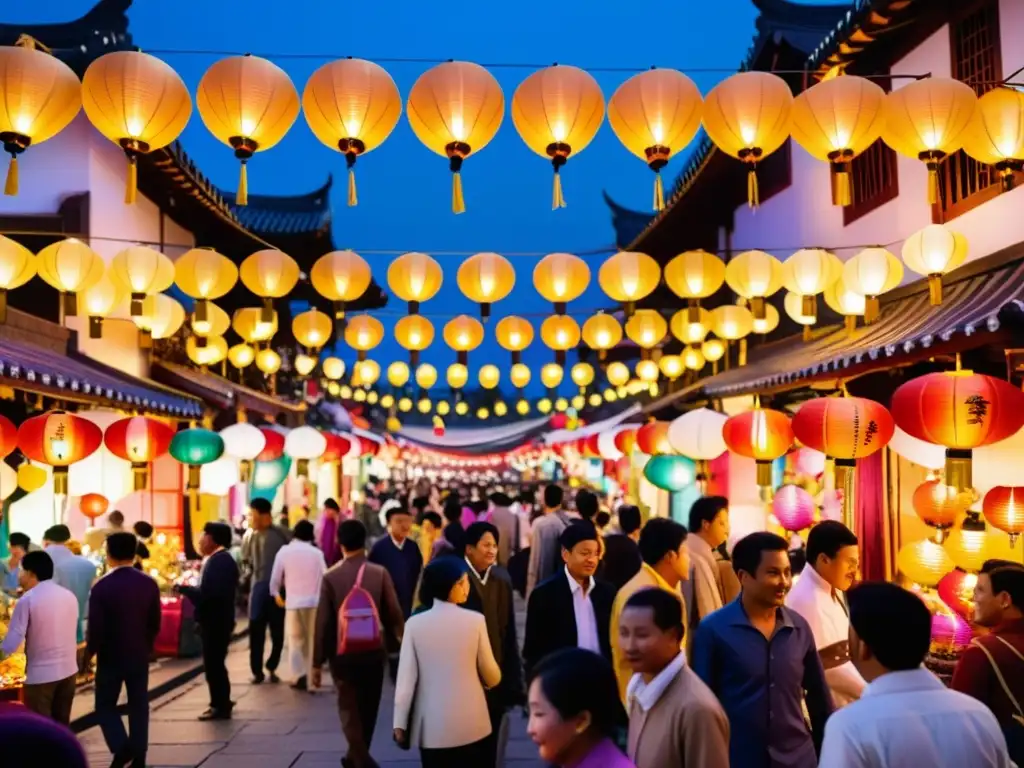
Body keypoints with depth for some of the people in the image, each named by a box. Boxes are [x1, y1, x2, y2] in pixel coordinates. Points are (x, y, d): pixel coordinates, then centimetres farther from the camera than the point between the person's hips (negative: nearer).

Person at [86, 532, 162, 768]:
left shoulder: (102, 587, -15)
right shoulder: (149, 584, -4)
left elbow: (96, 628, -14)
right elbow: (155, 624, 2)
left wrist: (88, 655, 2)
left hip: (110, 657, -3)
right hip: (139, 656, 3)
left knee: (105, 704, 13)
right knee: (138, 706, 11)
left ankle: (121, 746, -6)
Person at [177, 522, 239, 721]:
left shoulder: (217, 562, -21)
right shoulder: (222, 559, 12)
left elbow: (207, 594, -28)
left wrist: (183, 589, -18)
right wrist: (189, 589, 8)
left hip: (215, 622, -10)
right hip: (218, 620, 10)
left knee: (213, 664, -2)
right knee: (215, 663, 18)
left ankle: (221, 707, 6)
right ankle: (221, 702, 28)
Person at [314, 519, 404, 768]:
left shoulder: (330, 577, -10)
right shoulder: (380, 573, -8)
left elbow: (322, 623, -8)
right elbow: (394, 614, -6)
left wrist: (317, 662, -1)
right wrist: (398, 645, 9)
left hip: (342, 653, -1)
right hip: (373, 651, 2)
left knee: (349, 709, 7)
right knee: (367, 708, 18)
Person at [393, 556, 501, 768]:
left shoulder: (415, 624, -9)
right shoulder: (475, 620, -11)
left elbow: (406, 677, -7)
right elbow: (492, 675, -2)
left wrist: (400, 723, 1)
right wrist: (486, 681, 21)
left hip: (432, 726, 1)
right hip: (471, 724, -1)